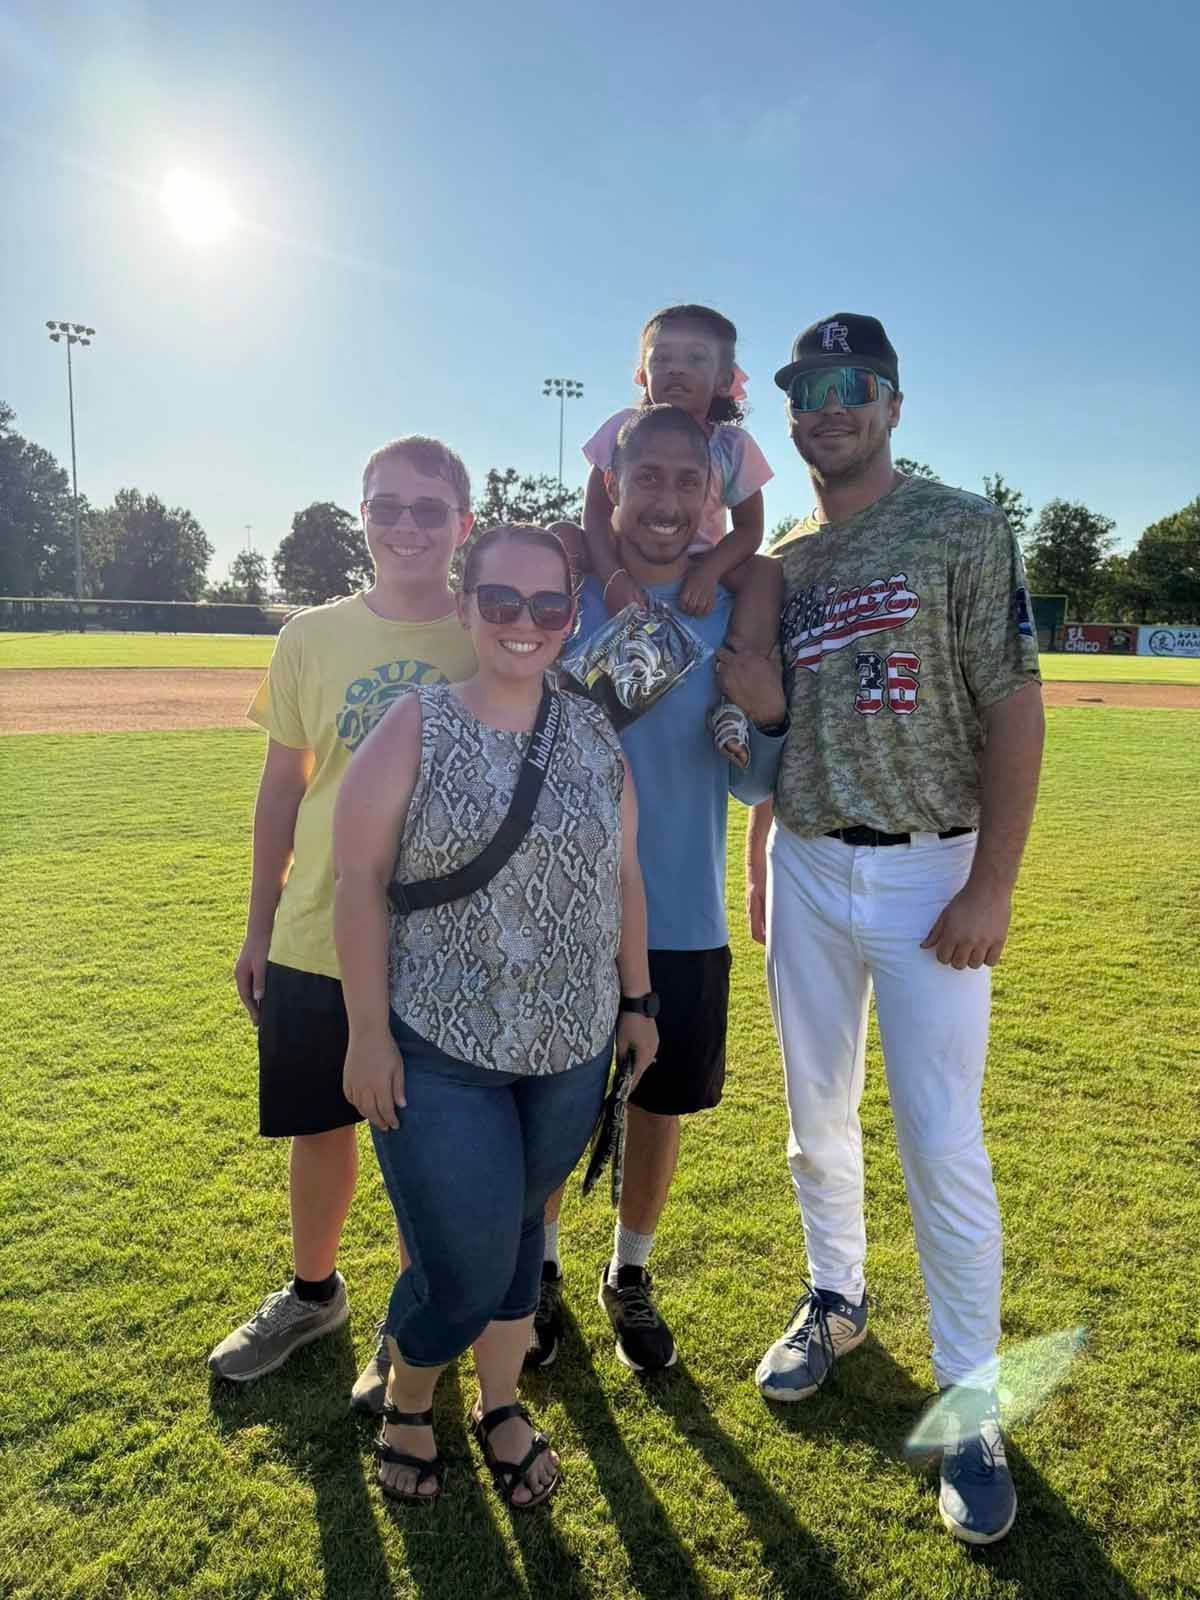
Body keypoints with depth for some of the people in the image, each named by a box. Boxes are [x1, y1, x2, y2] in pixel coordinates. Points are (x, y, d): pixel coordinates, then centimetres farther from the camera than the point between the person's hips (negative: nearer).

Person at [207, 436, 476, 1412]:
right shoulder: (313, 638, -1)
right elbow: (283, 787, 6)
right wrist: (260, 928, 8)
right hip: (316, 940, 2)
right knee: (319, 1127, 18)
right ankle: (313, 1293, 46)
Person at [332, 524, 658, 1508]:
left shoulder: (596, 735, 3)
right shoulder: (416, 727, -10)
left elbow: (623, 876, 9)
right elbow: (359, 879, -10)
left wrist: (636, 1000, 11)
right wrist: (369, 1029, -12)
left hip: (572, 1048, 4)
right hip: (438, 1047, -3)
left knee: (519, 1228, 18)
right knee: (464, 1269, 0)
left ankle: (502, 1407, 43)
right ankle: (406, 1402, 34)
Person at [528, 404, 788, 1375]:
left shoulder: (734, 616, -3)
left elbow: (754, 787, 0)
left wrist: (770, 715, -21)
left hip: (684, 923, 1)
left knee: (660, 1109, 16)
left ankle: (630, 1277, 41)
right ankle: (542, 1274, 39)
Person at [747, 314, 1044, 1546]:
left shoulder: (961, 528, -4)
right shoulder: (781, 565, 11)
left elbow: (1014, 709, -9)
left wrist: (990, 887, -15)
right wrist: (759, 869, 14)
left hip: (929, 874, -4)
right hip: (807, 873, 5)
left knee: (943, 1146, -2)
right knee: (816, 1122, 15)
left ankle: (970, 1400, 16)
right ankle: (835, 1301, 38)